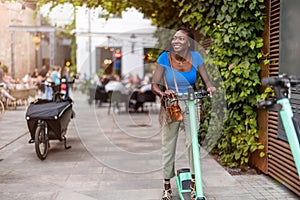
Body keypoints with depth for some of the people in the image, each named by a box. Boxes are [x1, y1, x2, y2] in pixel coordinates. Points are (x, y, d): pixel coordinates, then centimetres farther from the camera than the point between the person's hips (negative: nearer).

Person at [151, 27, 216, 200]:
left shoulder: (195, 57, -7)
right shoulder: (165, 57, -12)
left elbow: (206, 79, -1)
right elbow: (154, 84, -12)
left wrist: (210, 87, -24)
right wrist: (162, 93, -33)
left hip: (191, 103, 1)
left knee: (193, 141, -11)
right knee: (168, 144, 5)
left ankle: (194, 181, 6)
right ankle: (167, 184, 19)